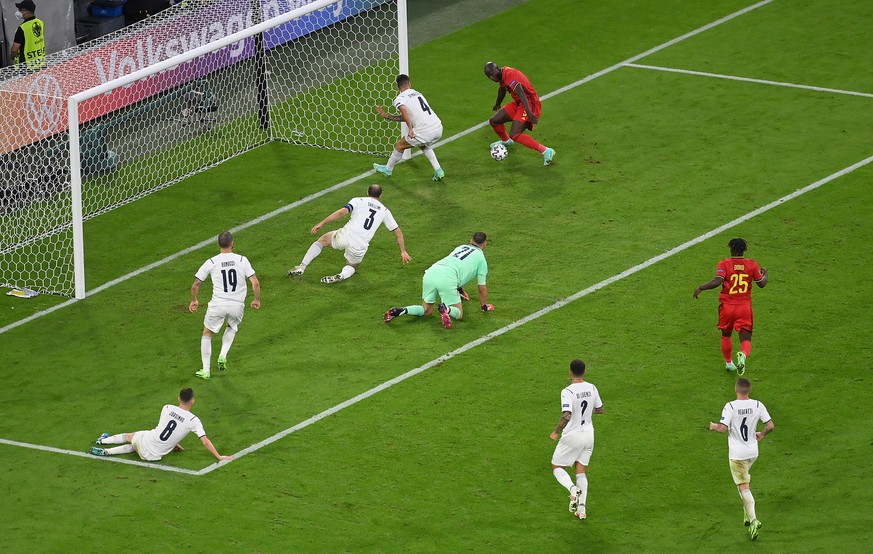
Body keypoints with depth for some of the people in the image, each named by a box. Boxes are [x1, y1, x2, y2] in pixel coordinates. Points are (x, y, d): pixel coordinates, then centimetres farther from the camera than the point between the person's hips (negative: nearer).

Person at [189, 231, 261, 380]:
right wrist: (257, 300, 11)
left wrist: (193, 301, 19)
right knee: (232, 328, 33)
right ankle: (223, 355, 13)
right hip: (237, 305, 1)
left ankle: (206, 370, 15)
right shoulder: (242, 260, -3)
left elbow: (195, 285, 1)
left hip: (217, 305, -1)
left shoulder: (211, 263, -4)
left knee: (207, 334, 19)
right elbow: (255, 283, -6)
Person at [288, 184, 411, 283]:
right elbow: (398, 232, 22)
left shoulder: (358, 201, 10)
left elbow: (341, 212, -5)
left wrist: (321, 224, -4)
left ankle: (302, 267, 12)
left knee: (322, 240, 25)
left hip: (346, 235, -2)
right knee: (352, 267, 29)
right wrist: (403, 251, 31)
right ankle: (343, 275, -9)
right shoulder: (384, 211, 19)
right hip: (360, 246, 2)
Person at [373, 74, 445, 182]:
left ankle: (388, 169, 36)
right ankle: (438, 170, 26)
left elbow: (404, 110, -25)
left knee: (400, 146, 17)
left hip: (424, 132, -6)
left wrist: (410, 129, -30)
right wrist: (387, 116, 30)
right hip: (438, 128, 6)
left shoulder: (399, 99, 0)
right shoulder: (418, 94, 21)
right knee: (424, 145, 37)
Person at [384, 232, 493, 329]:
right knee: (458, 314, 4)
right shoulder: (481, 258, 16)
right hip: (447, 280, -6)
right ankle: (446, 309, -30)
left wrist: (460, 290, 67)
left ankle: (399, 311, -6)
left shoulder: (461, 247, 33)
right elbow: (482, 288, 20)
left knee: (426, 310, 19)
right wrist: (485, 306, 37)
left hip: (430, 273, 6)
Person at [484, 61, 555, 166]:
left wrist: (529, 113, -38)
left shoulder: (509, 75, -22)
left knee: (514, 135, -23)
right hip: (518, 104, 10)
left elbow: (521, 94, -31)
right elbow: (502, 89, 32)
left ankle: (546, 151, -20)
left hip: (529, 105, -10)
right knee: (494, 121, 16)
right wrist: (497, 104, 49)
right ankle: (506, 141, 47)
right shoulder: (502, 76, 9)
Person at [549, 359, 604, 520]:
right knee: (581, 472, 15)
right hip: (588, 434, 6)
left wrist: (556, 432, -14)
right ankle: (582, 508, 6)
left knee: (557, 468, 11)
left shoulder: (568, 392, -21)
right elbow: (600, 409, 11)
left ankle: (572, 489, -18)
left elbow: (566, 417, -29)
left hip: (572, 436, -6)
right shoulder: (592, 388, -2)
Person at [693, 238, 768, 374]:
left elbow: (717, 281, -21)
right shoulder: (752, 264, 1)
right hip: (744, 307, 0)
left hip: (727, 307, 0)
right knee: (746, 340, -2)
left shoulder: (724, 264, -6)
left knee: (726, 335, 24)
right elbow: (761, 284, 10)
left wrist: (700, 288, -9)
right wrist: (765, 274, 31)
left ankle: (729, 363, 36)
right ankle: (743, 355, -35)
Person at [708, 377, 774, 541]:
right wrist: (761, 434, 16)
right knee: (744, 477, 29)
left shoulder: (730, 407, -17)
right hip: (753, 452, 5)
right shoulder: (757, 405, -5)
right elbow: (770, 426, -5)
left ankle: (753, 520, -11)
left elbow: (723, 428, -23)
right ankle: (747, 512, 26)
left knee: (743, 487, 0)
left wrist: (714, 427, -1)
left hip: (737, 453, -5)